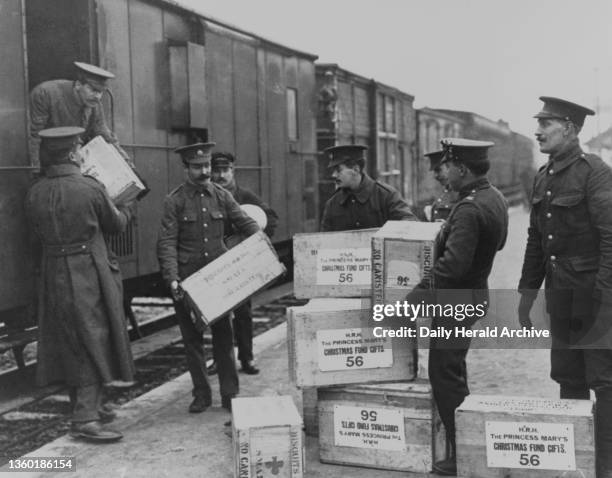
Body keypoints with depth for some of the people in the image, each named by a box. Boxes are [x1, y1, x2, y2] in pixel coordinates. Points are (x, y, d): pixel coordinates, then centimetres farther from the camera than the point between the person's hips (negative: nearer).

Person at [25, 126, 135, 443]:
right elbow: (115, 225, 2)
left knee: (70, 345, 16)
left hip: (53, 278, 6)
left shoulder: (35, 193, -1)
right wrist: (125, 210, 23)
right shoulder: (90, 189, -14)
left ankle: (83, 407, 30)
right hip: (88, 275, -5)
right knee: (93, 342, 1)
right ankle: (86, 419, -3)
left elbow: (37, 237, 10)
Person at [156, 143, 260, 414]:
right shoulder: (174, 201, -4)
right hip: (187, 281, -2)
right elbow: (167, 243, -9)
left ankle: (230, 394, 14)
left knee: (224, 336, 5)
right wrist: (172, 279, -21)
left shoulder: (222, 196, 6)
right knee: (192, 338, 7)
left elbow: (246, 224, 5)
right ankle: (201, 395, 19)